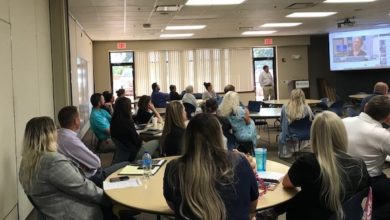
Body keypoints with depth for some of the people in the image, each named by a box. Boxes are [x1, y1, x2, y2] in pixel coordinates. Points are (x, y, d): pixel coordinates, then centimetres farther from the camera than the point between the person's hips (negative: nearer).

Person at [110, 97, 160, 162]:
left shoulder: (114, 121, -4)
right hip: (133, 153, -8)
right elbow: (137, 140, -18)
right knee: (156, 142, 8)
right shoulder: (127, 122, -27)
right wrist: (142, 142, 3)